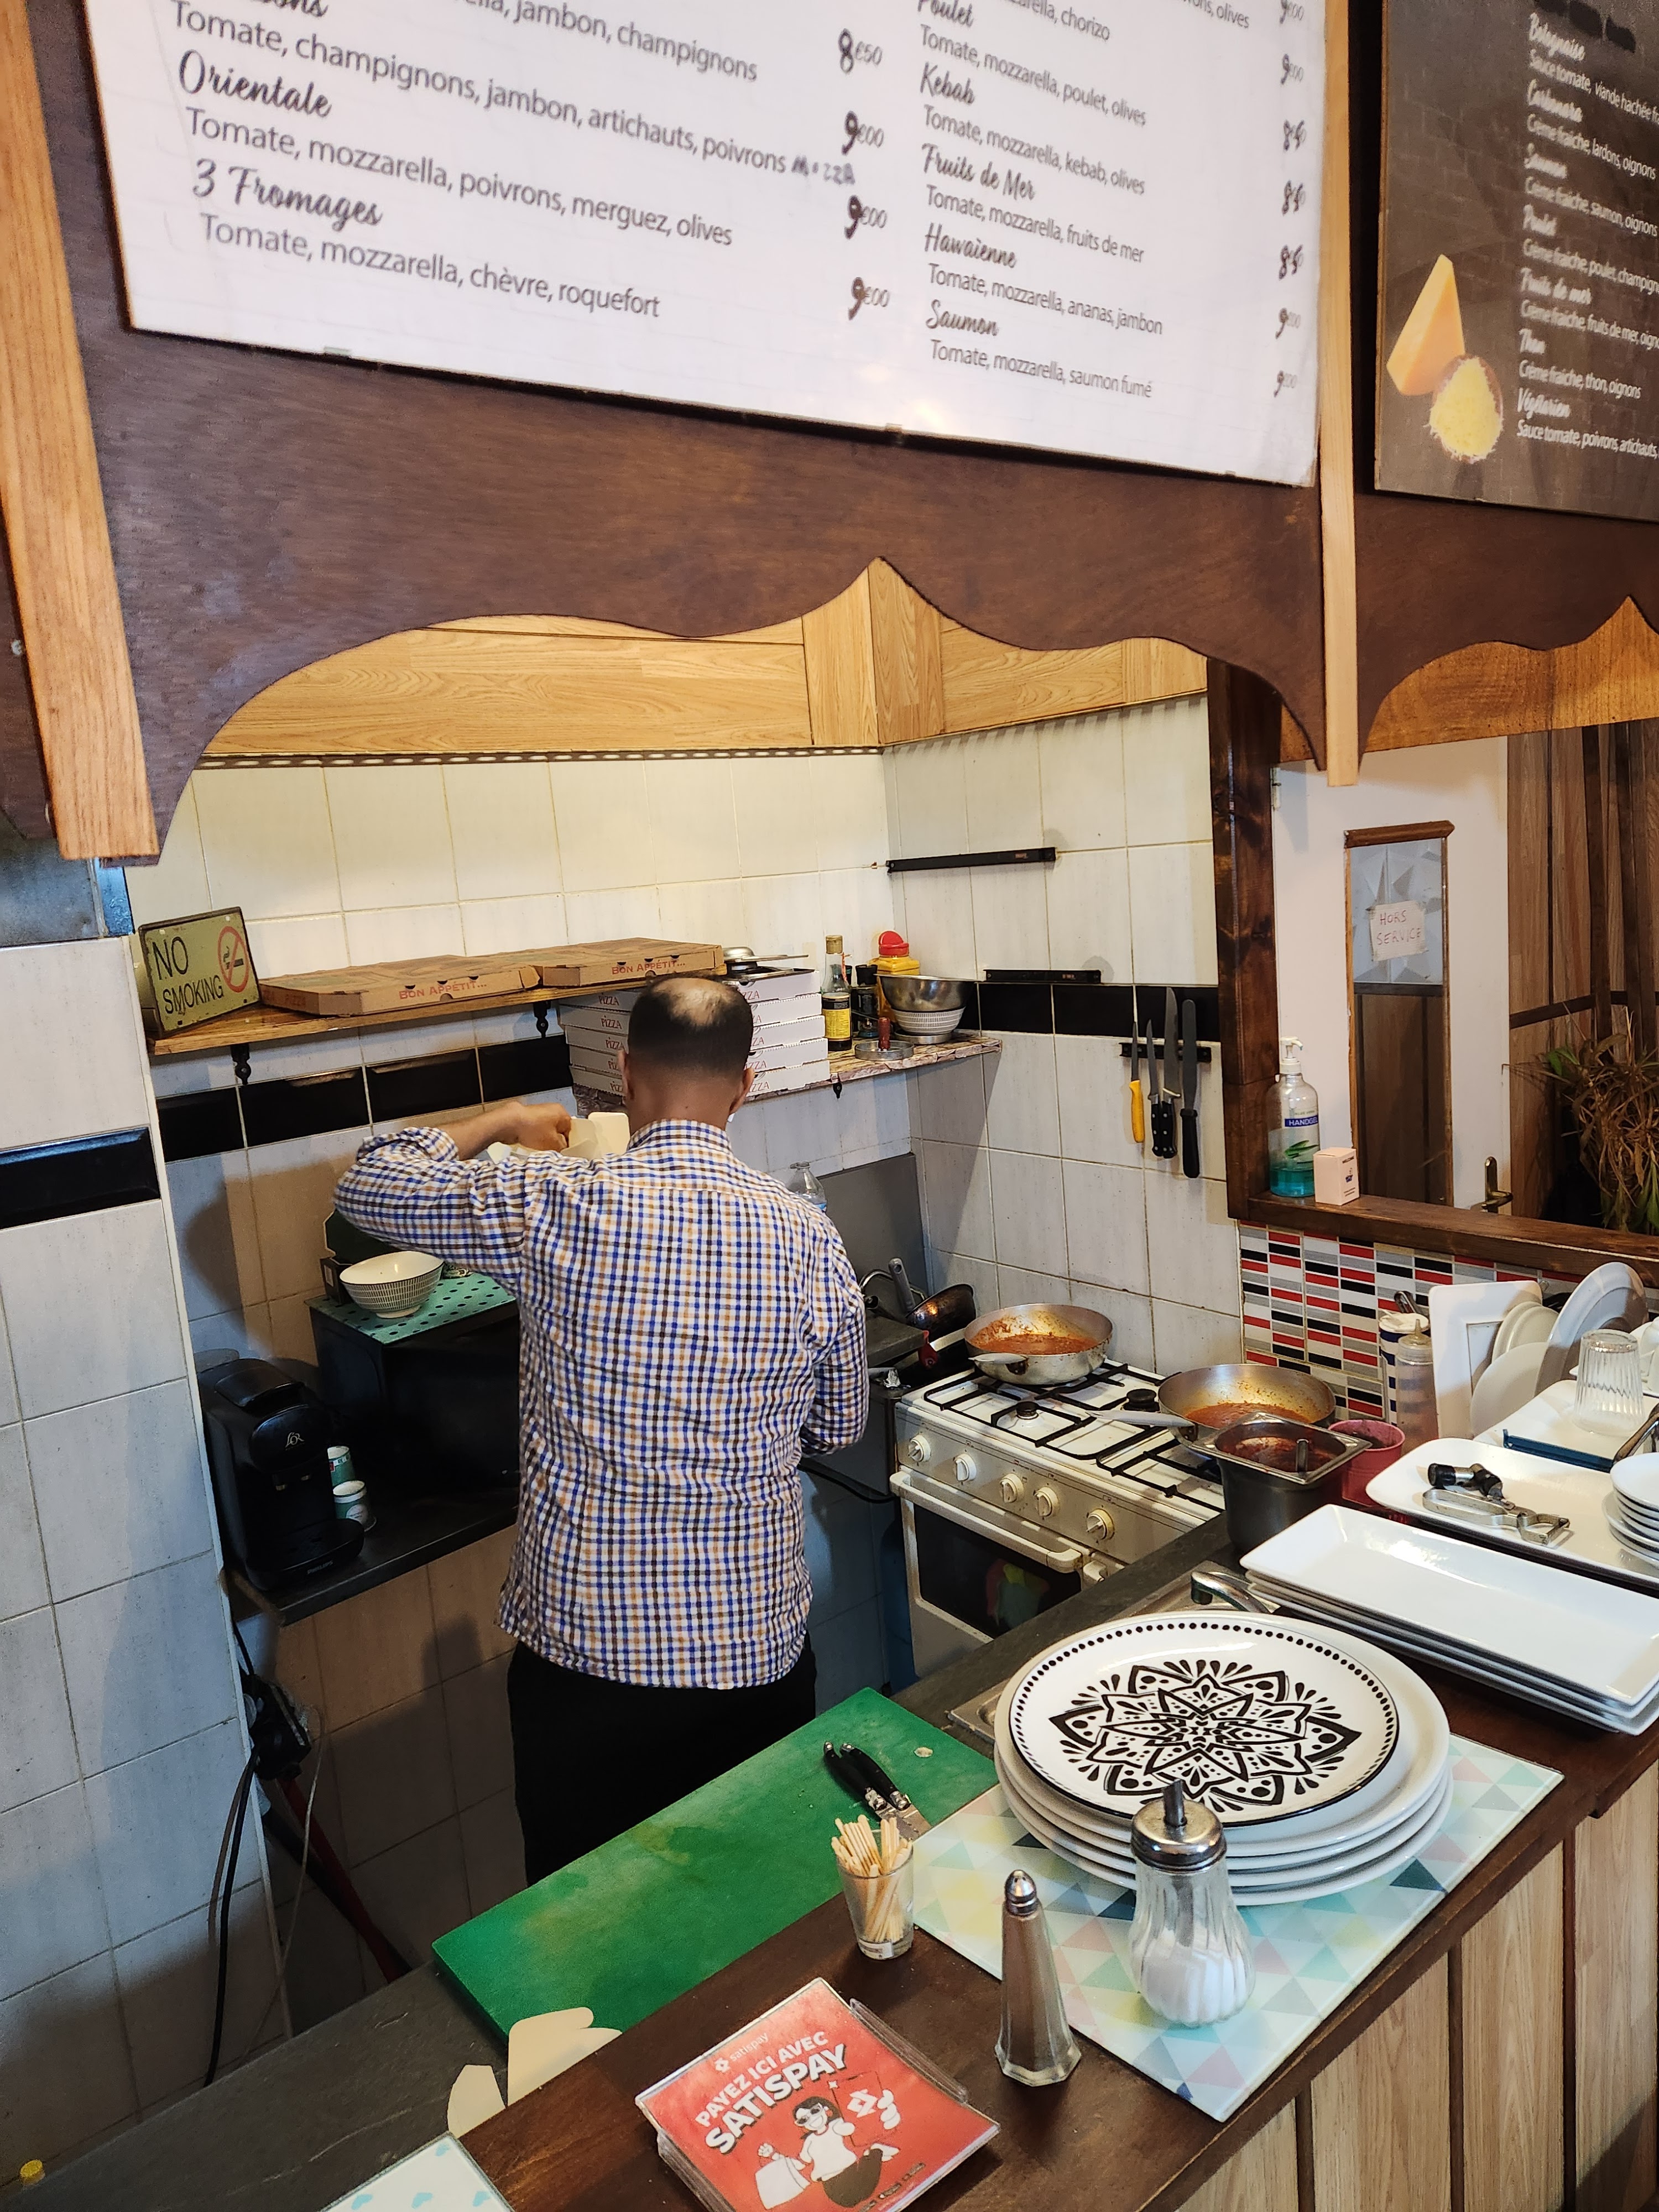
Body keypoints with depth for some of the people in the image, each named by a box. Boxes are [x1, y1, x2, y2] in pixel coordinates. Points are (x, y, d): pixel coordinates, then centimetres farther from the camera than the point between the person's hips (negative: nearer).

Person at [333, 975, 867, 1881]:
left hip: (584, 1645, -1)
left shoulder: (553, 1204, -15)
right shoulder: (807, 1236, -8)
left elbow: (367, 1183, 1)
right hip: (759, 1647, 2)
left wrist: (500, 1122, 14)